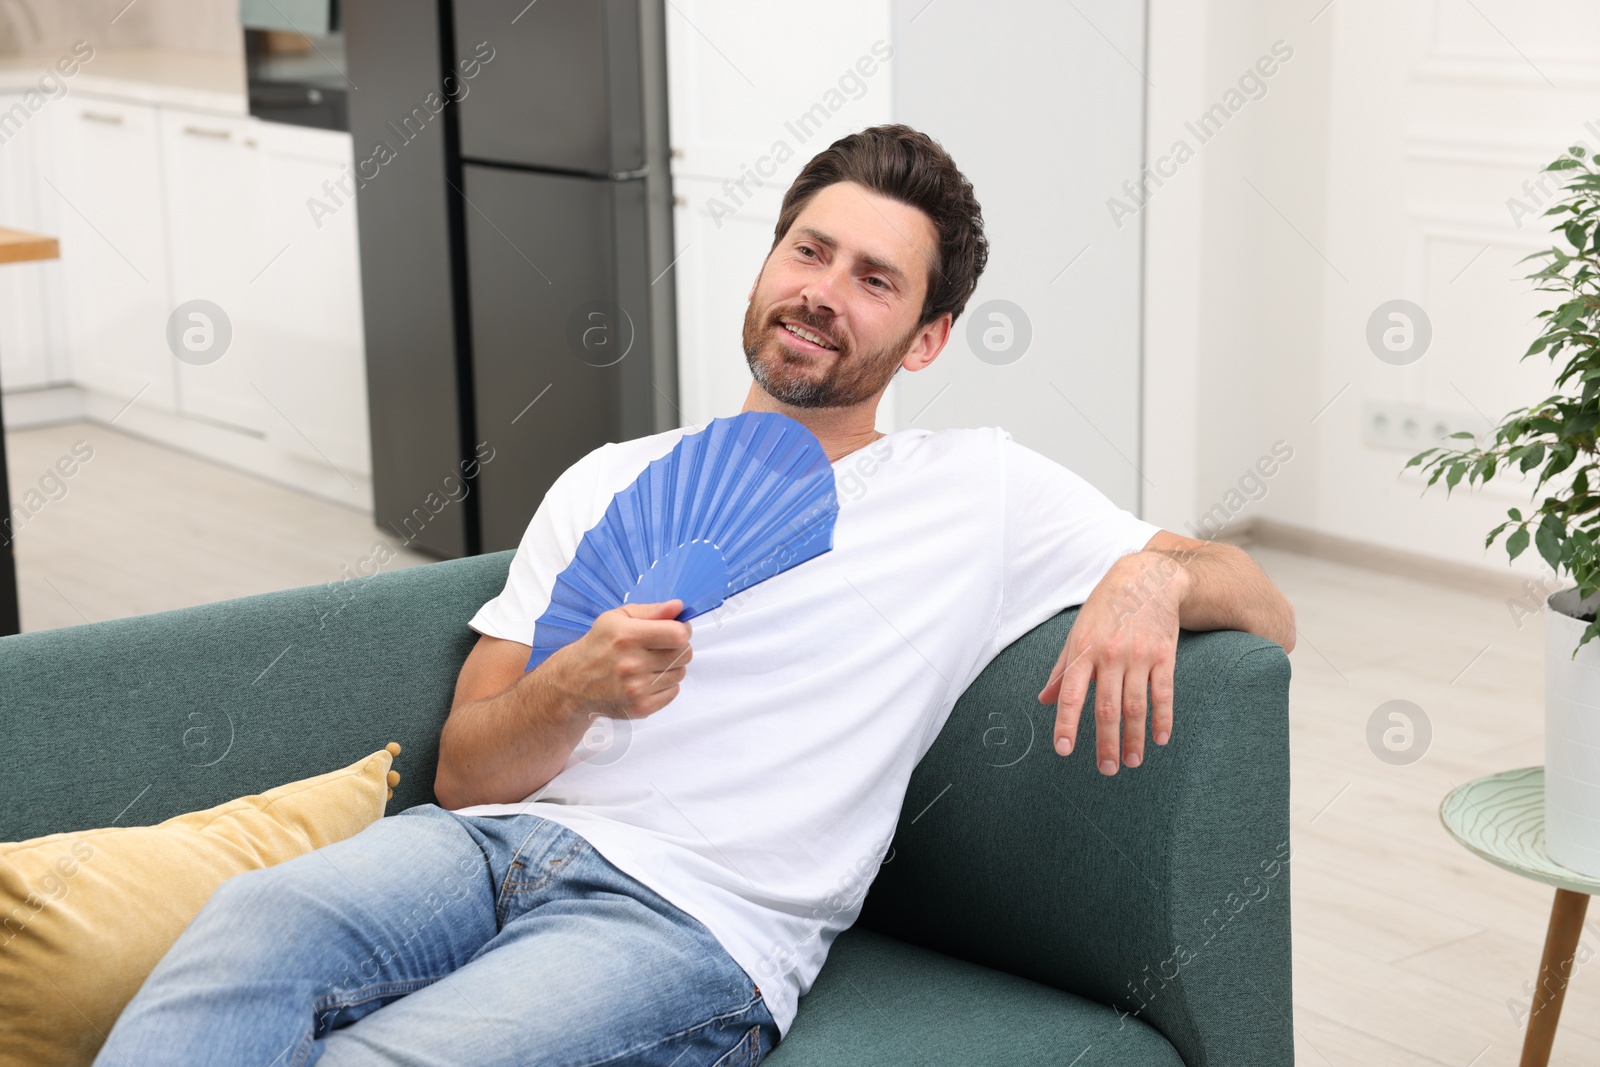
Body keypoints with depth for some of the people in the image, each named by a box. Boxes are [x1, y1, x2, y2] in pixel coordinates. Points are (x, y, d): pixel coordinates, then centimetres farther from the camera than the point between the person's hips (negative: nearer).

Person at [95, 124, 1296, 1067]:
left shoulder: (983, 490, 13)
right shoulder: (612, 484, 20)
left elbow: (1267, 614, 13)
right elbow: (465, 773, 14)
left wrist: (1153, 574, -10)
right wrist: (575, 687, -8)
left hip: (695, 918, -3)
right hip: (499, 842, 4)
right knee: (257, 918, -32)